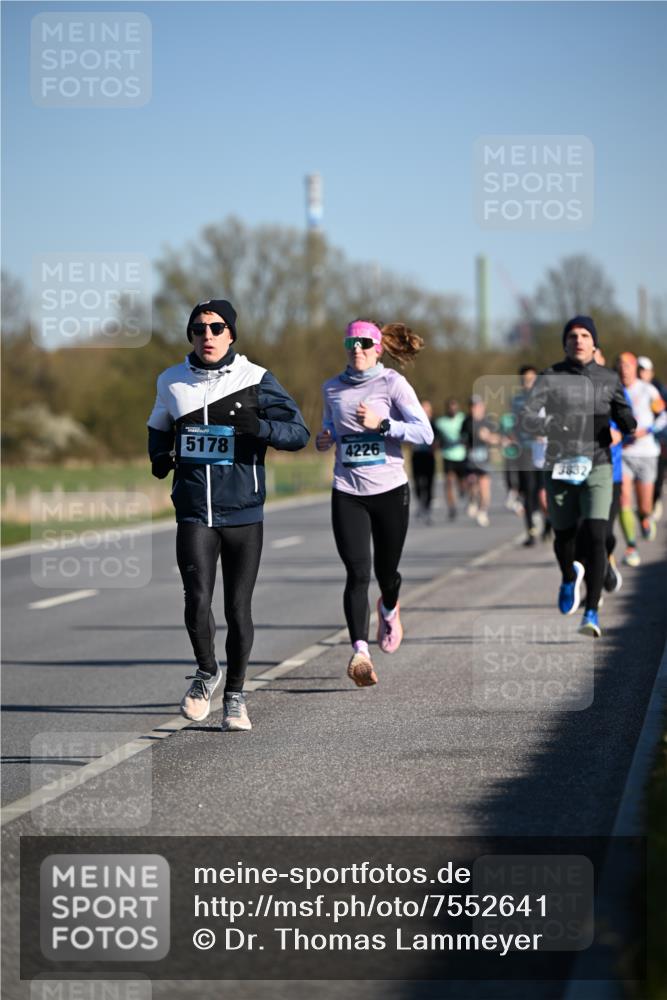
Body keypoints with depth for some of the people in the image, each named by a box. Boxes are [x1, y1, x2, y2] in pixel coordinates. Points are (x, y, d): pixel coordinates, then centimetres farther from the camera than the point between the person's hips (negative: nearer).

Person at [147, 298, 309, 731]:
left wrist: (260, 427, -22)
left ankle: (235, 695, 22)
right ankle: (206, 672, 13)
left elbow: (299, 432, -3)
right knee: (198, 601, -14)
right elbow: (159, 428, 25)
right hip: (194, 513, 1)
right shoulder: (172, 382, 6)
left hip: (243, 514, -1)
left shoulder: (256, 380, -2)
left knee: (238, 609, 4)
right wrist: (160, 457, 4)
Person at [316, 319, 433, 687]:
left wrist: (382, 424, -24)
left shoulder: (393, 384, -4)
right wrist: (323, 440, 4)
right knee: (357, 572, -14)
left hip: (389, 490, -1)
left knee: (386, 571, 10)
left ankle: (389, 608, 47)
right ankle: (360, 651, -21)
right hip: (347, 492, 1)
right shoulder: (332, 388, 7)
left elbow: (425, 433, -13)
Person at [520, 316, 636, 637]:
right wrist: (552, 424, -31)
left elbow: (626, 422, 10)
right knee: (564, 536, 12)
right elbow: (528, 420, -11)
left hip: (597, 466, 0)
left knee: (595, 536, -16)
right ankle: (570, 577, 47)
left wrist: (627, 423, -15)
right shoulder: (550, 378, -1)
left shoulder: (609, 380, 5)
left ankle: (591, 612, -14)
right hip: (560, 467, 1)